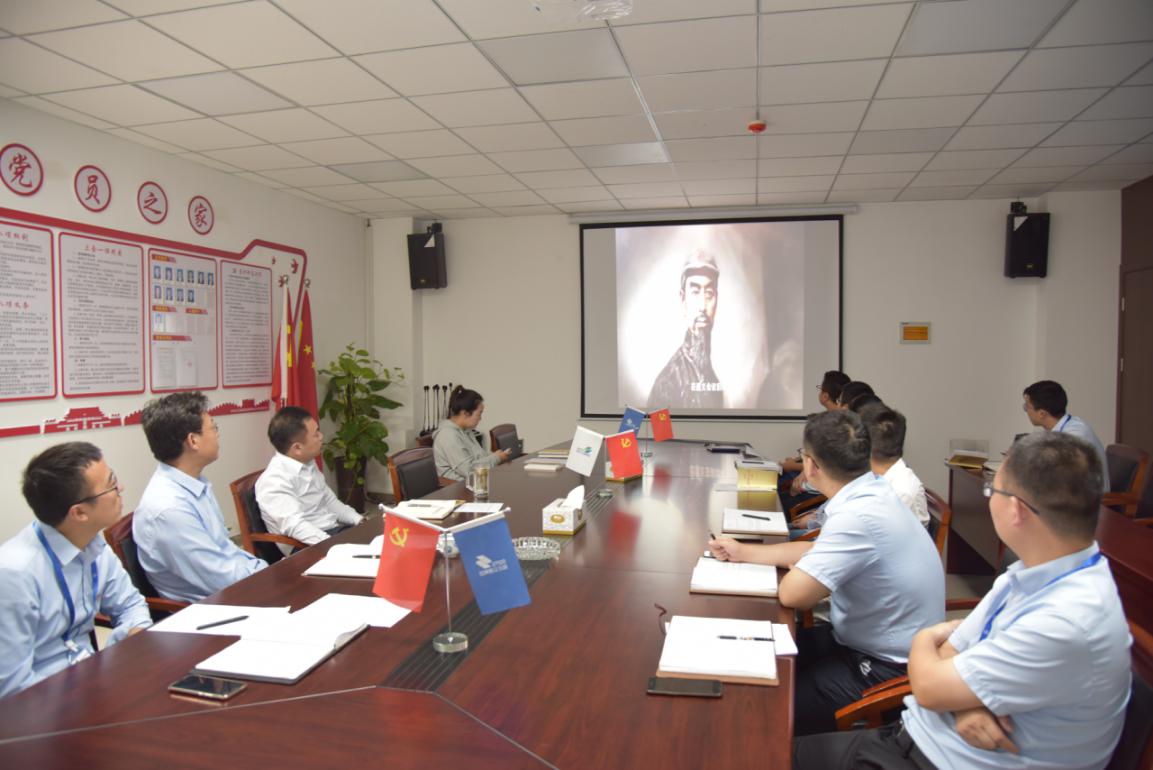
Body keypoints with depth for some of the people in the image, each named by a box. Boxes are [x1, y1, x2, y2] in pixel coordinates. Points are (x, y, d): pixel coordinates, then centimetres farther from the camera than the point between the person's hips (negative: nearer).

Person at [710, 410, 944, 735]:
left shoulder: (859, 516, -31)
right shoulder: (869, 493, 0)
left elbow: (792, 593, -30)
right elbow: (815, 552, 13)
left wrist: (796, 570, -6)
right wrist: (742, 552, 18)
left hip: (887, 669, -9)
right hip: (866, 641, 9)